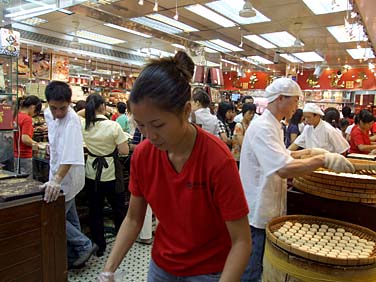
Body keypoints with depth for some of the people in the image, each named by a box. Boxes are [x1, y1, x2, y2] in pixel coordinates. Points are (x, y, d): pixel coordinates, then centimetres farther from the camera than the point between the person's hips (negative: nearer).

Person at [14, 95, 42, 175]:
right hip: (24, 156, -8)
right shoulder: (27, 119, -17)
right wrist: (35, 143, -7)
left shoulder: (16, 116, 7)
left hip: (16, 155, 8)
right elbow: (25, 139, -23)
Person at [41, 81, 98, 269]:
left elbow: (70, 155, -34)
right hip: (59, 175, 8)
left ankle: (85, 246, 11)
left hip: (67, 177, -8)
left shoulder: (71, 120, -24)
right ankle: (75, 257, 29)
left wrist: (56, 179, -42)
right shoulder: (48, 114, 2)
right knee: (69, 218, 16)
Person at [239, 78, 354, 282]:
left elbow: (279, 157, 23)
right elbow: (284, 169, -33)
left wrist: (308, 153, 11)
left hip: (267, 210, 10)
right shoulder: (263, 128, -22)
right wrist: (323, 159, -26)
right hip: (258, 214, -10)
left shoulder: (271, 125, 12)